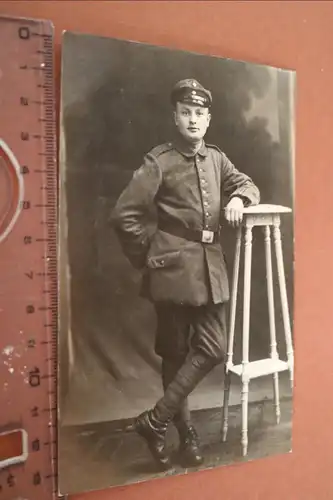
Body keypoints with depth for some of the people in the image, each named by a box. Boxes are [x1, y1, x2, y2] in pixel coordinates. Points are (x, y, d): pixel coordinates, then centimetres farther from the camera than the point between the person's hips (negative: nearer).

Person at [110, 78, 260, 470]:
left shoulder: (216, 158, 10)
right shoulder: (158, 162, -8)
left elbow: (247, 185, 21)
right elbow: (123, 215, -12)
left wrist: (238, 198, -2)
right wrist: (148, 256, -5)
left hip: (210, 268, 6)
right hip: (174, 269, -6)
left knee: (212, 349, 4)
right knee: (176, 352, 5)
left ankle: (156, 419, 19)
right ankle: (185, 430, 24)